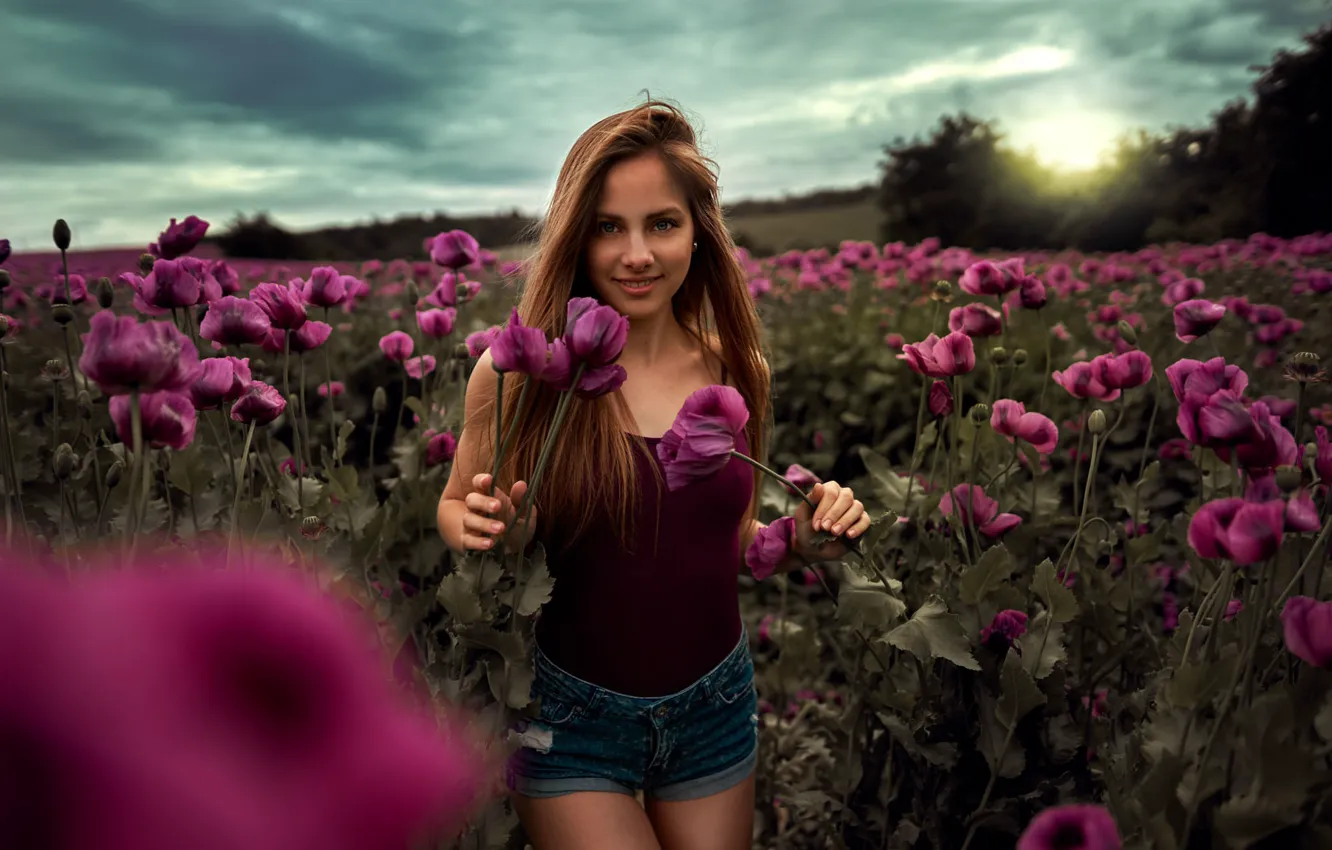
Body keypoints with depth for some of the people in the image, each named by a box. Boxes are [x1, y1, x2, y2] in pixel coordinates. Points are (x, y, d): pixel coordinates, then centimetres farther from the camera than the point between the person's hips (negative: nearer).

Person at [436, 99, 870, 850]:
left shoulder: (739, 370, -6)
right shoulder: (520, 372, -17)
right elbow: (457, 509, -1)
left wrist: (803, 542, -11)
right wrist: (485, 528, -22)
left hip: (716, 706, 3)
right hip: (572, 716, -3)